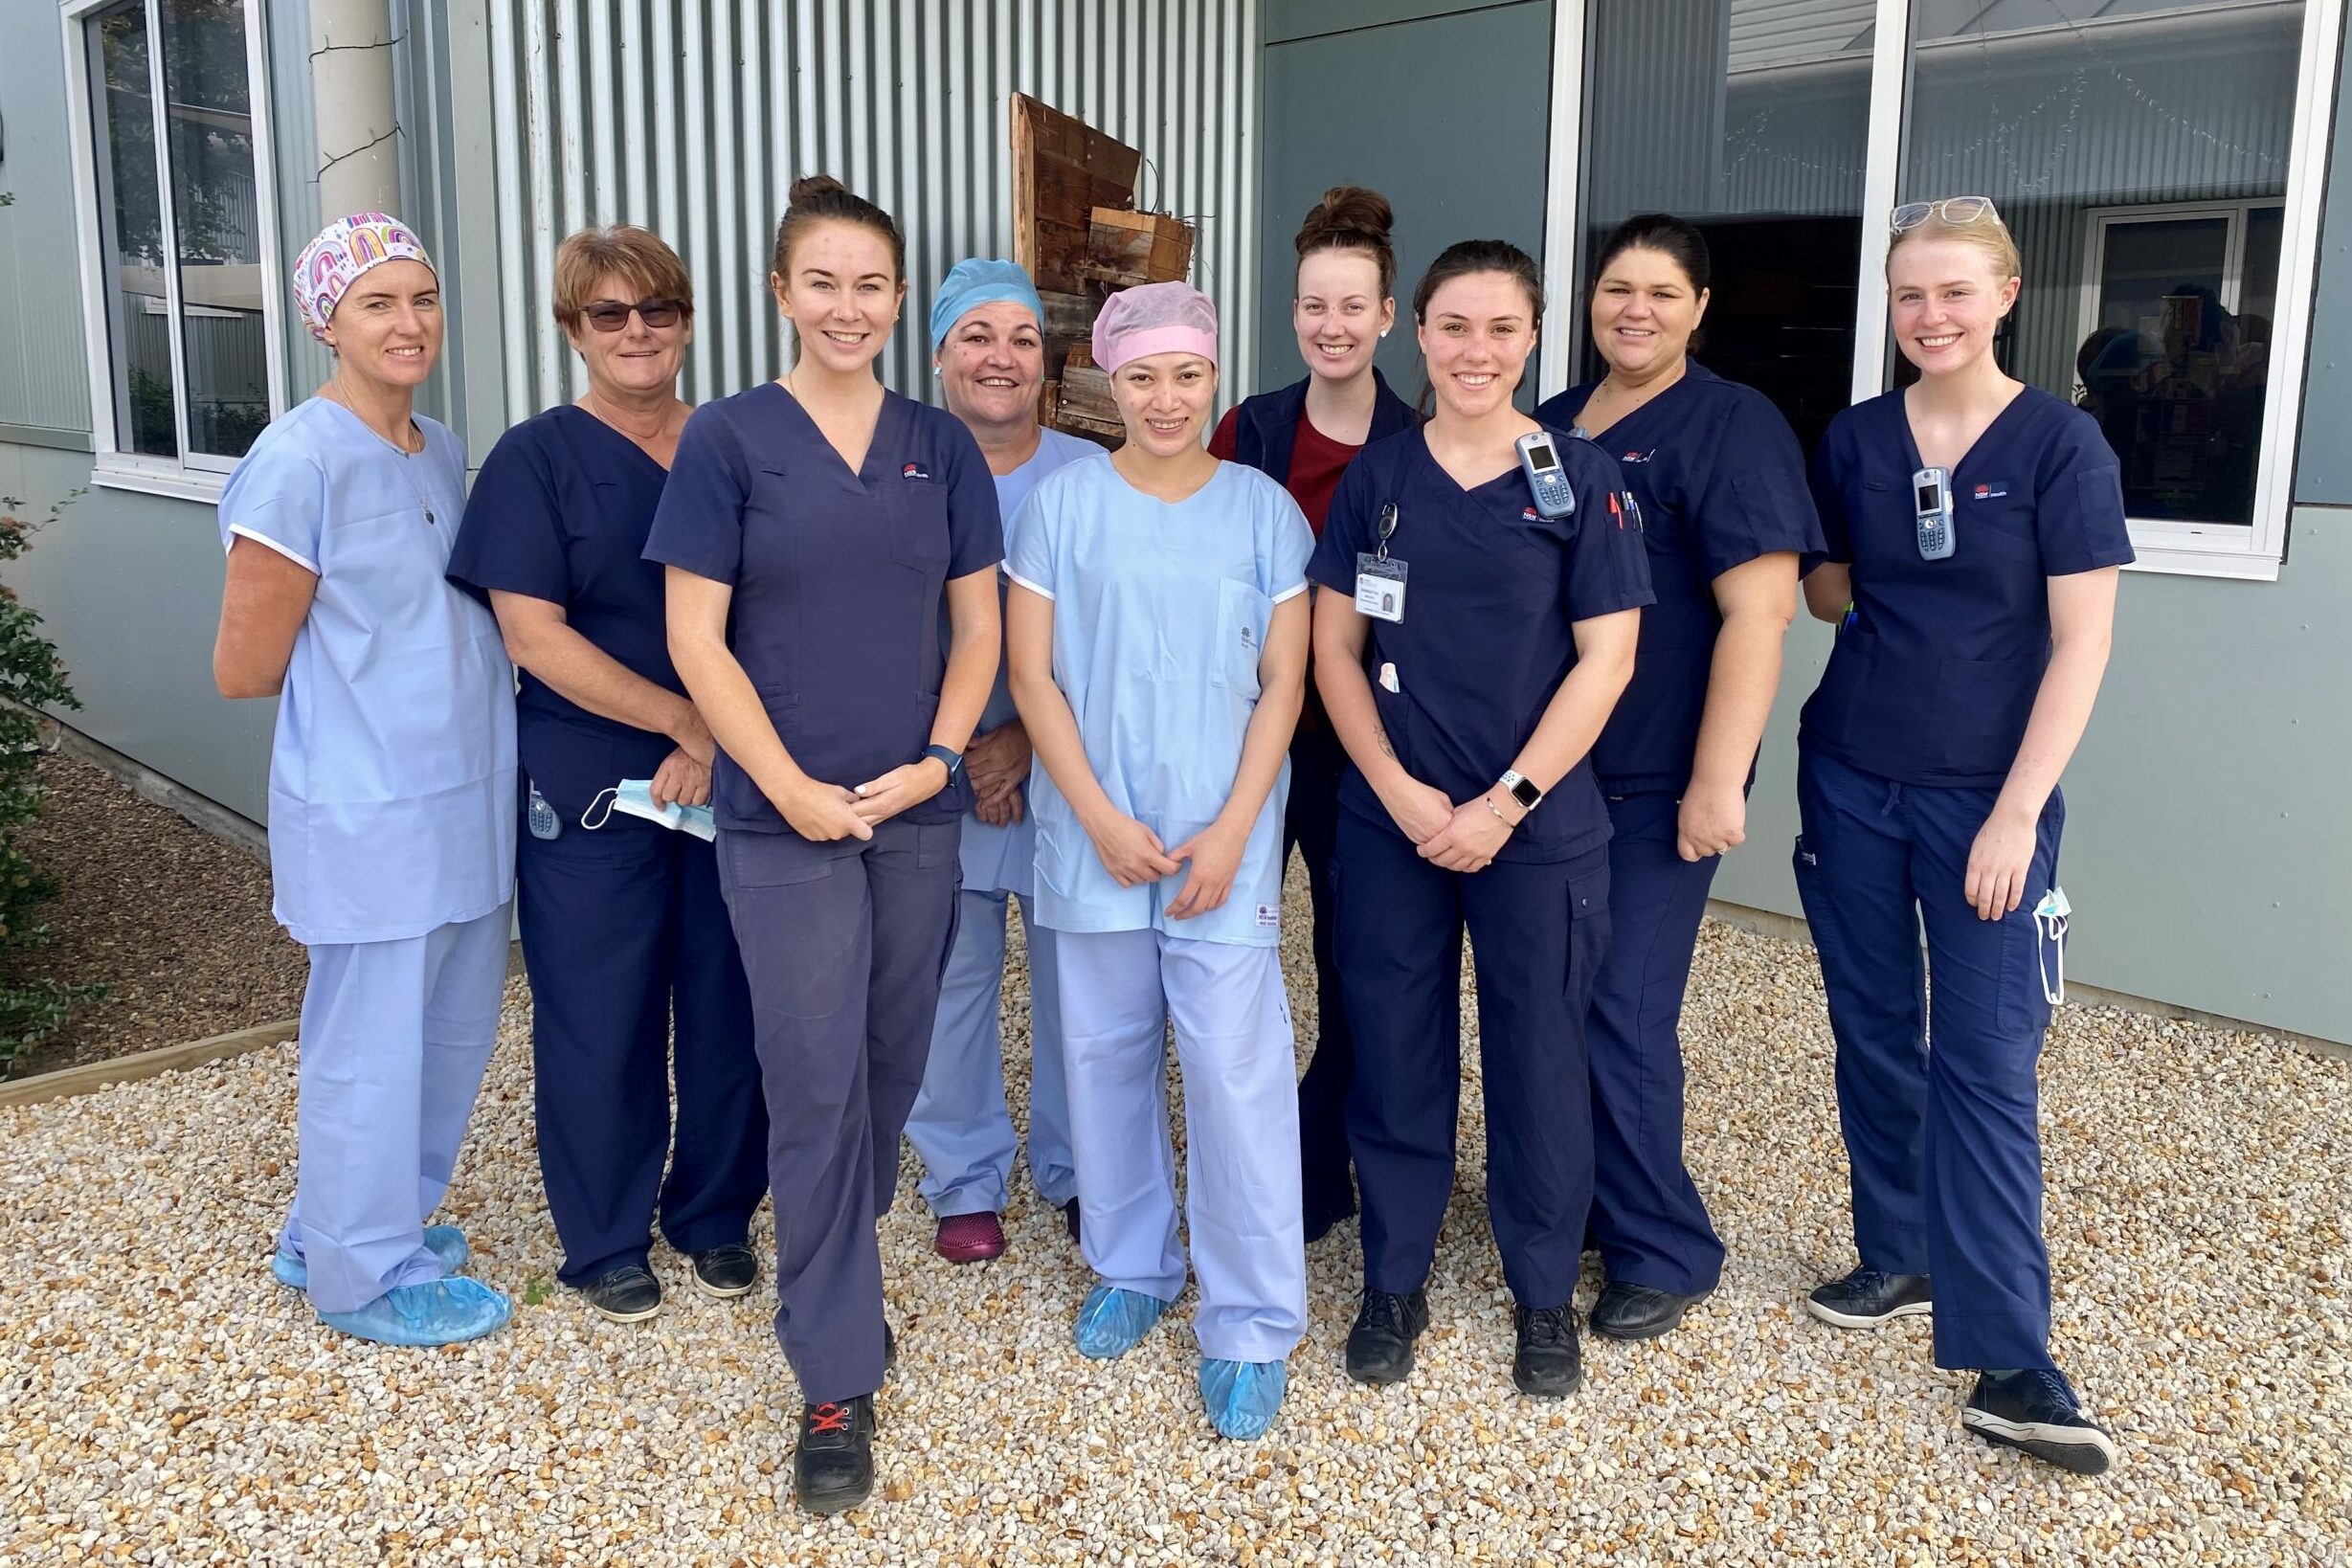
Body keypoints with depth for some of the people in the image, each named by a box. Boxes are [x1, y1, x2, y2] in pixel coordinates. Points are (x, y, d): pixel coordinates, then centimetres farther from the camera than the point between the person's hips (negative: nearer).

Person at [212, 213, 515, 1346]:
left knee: (453, 1032, 18)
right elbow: (244, 668, -13)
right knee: (371, 1048, 6)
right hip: (370, 812, -8)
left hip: (465, 795, 8)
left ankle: (337, 1234, 38)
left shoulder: (443, 451, 8)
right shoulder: (299, 462, -16)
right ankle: (367, 1275, 27)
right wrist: (351, 669, 0)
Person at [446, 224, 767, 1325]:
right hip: (589, 789, -3)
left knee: (729, 1005, 8)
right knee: (600, 1019, 6)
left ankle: (715, 1213, 29)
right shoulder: (538, 458, -2)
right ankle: (605, 1241, 25)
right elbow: (535, 634, -10)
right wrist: (685, 719, -15)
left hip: (732, 778, 3)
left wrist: (720, 744, -8)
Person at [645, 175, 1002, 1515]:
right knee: (816, 1088, -1)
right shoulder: (728, 438, -3)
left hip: (919, 812, 4)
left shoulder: (941, 445, 6)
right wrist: (792, 787, -13)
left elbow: (978, 624, 7)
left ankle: (835, 1273, 37)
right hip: (783, 818, -3)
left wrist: (936, 759, -7)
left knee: (892, 1068, 12)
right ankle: (838, 1381, 10)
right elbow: (697, 638, -7)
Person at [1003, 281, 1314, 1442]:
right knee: (1105, 1051, 11)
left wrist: (1230, 832, -9)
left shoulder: (1263, 509, 2)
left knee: (1235, 1065, -3)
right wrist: (1101, 818, -9)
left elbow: (1283, 684, 1)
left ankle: (1253, 1323, 10)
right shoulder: (1062, 504, 1)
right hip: (1093, 830, 1)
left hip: (1224, 835, -1)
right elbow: (1033, 674, -1)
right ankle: (1132, 1267, 31)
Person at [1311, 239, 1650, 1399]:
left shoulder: (1581, 478, -3)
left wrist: (1505, 802, -13)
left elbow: (1605, 660, -7)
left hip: (1539, 826, -2)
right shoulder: (1375, 477, 3)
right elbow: (1334, 649, 3)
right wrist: (1399, 790, -9)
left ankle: (1544, 1294, 27)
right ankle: (1393, 1280, 28)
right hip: (1389, 821, 2)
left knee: (1538, 1061, 8)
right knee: (1393, 1051, 10)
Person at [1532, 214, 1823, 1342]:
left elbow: (1757, 613, -16)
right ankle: (1569, 1199, 32)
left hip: (1656, 780, -6)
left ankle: (1664, 1252, 15)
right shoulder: (1550, 426, 12)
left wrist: (1717, 780, -21)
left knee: (1620, 1011, -3)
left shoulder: (1731, 425, -8)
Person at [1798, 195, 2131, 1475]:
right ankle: (1899, 1259, 29)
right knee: (1872, 1034, 11)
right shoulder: (1854, 439, 4)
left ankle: (2009, 1364, 1)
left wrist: (2017, 811, -14)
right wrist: (1875, 593, -8)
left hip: (1987, 795, -4)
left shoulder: (2059, 443, -7)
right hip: (1851, 781, 4)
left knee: (1986, 1066, -5)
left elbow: (2081, 643, -10)